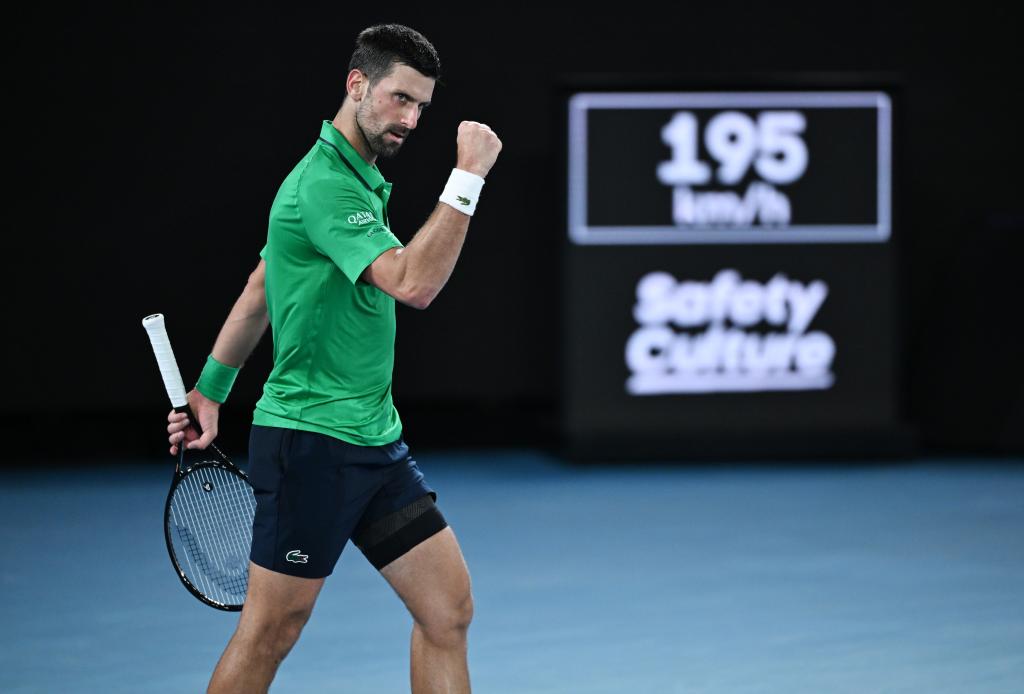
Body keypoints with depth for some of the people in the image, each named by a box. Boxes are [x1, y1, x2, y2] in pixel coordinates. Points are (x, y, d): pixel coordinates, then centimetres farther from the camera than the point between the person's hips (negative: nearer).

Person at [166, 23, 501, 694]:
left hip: (375, 444, 10)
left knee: (449, 607, 3)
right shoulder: (325, 185, -17)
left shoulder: (359, 180, 15)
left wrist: (211, 388, 26)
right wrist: (468, 177, -28)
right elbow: (412, 283, -30)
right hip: (311, 442, -10)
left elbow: (258, 291, 23)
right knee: (270, 633, -1)